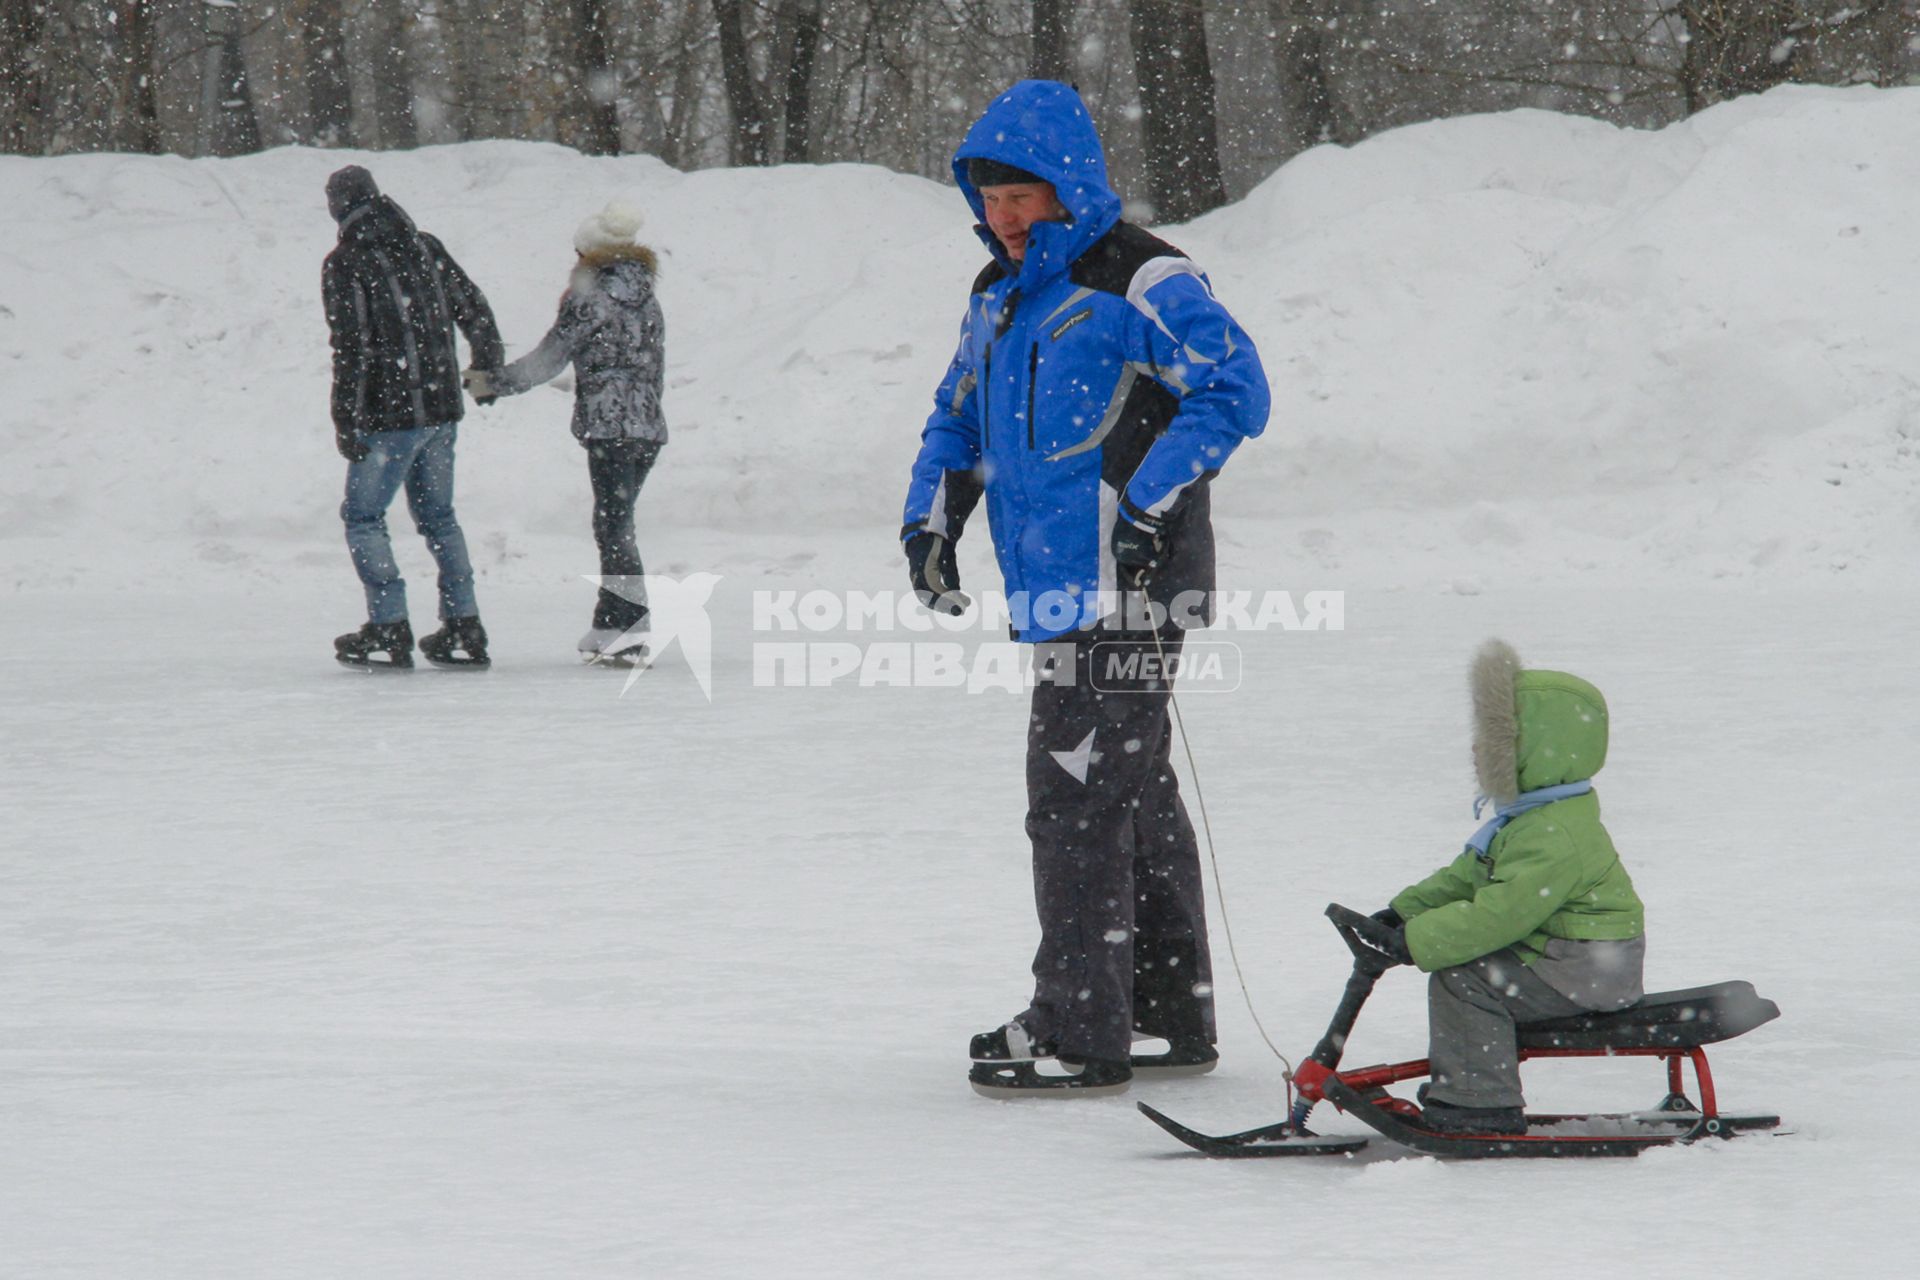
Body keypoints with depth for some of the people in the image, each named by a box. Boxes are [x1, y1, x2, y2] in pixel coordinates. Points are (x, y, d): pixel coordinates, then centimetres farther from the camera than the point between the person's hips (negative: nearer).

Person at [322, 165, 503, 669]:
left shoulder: (345, 263, -9)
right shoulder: (425, 247, 9)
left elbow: (351, 347, -15)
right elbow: (474, 309, 15)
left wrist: (344, 421, -12)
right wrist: (488, 368, 32)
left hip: (388, 416, -6)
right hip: (443, 408, 6)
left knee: (363, 516, 4)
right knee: (438, 515, 16)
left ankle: (389, 633, -3)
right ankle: (463, 631, 13)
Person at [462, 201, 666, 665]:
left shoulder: (589, 299, -7)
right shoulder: (648, 302, 14)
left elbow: (548, 359, -5)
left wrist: (492, 383, 6)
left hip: (608, 426, -7)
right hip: (648, 427, 7)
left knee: (613, 527, -8)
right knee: (614, 523, 13)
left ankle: (634, 630, -14)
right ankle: (610, 628, 14)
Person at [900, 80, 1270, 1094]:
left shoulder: (1140, 282, -10)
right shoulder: (1000, 296, 17)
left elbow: (1235, 390, -18)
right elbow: (958, 414, 28)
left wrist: (1146, 504, -20)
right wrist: (930, 519, 12)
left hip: (1126, 587, -9)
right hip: (1059, 592, 9)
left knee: (1077, 800, -11)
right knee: (1135, 796, 14)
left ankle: (1080, 1035, -8)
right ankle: (1170, 1015, 21)